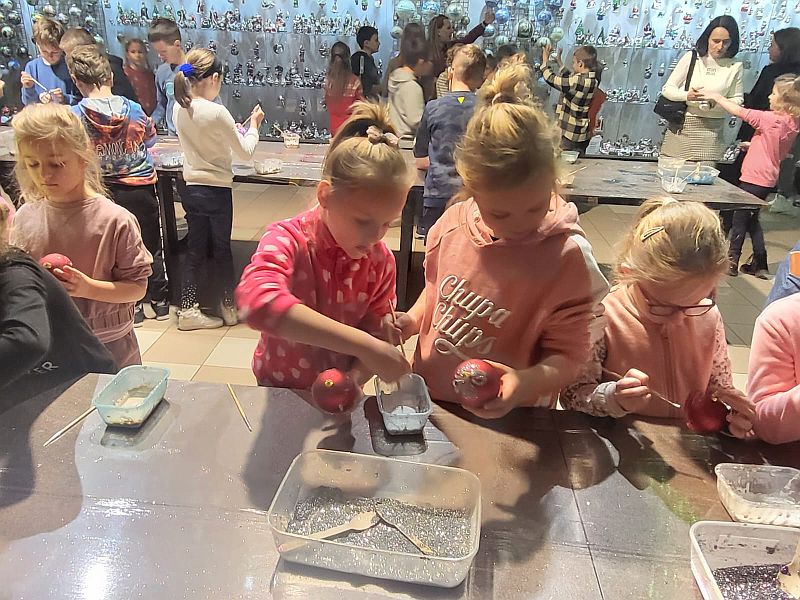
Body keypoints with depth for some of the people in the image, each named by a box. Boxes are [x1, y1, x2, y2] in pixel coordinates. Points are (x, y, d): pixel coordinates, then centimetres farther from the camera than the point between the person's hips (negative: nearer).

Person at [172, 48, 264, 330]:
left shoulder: (179, 108, 1)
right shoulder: (217, 112, -20)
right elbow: (246, 151, -11)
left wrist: (230, 130, 16)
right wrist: (254, 124, 4)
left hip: (191, 188, 6)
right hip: (216, 190, -6)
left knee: (196, 250, 13)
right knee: (221, 249, 9)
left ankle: (188, 309, 15)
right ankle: (228, 308, 23)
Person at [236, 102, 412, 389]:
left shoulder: (381, 260, -7)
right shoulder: (288, 239, -19)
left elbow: (379, 333, -5)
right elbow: (258, 302, -38)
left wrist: (351, 381, -25)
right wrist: (363, 345, -42)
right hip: (280, 389, -1)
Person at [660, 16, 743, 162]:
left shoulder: (735, 66, 2)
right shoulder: (691, 58, 1)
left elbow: (738, 100, 5)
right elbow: (667, 89, 0)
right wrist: (687, 96, -18)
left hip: (711, 132, 0)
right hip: (681, 128, 0)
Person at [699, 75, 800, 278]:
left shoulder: (772, 119, -20)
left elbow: (740, 112, -17)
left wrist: (717, 97, -7)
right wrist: (754, 145, 16)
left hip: (754, 178, -9)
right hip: (768, 178, 9)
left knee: (739, 218, 3)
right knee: (751, 219, 19)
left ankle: (732, 261, 11)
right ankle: (759, 264, 22)